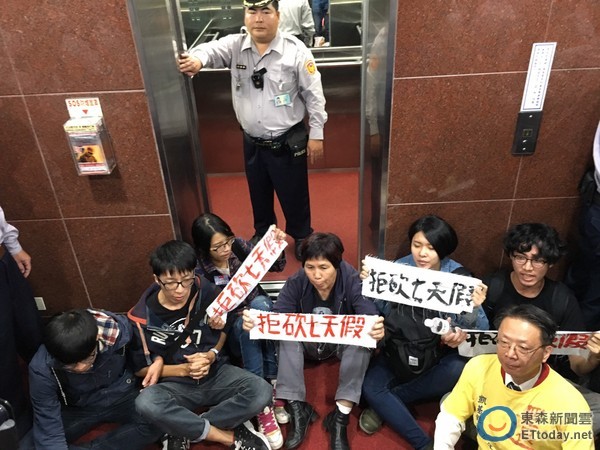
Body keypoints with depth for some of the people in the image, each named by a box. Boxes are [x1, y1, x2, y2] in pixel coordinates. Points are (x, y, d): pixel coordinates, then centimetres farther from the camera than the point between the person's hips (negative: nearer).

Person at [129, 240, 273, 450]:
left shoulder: (205, 290, -9)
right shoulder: (142, 318, -13)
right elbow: (140, 368, -3)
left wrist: (212, 355, -13)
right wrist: (183, 369, -17)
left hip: (215, 372, 2)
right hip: (175, 383, -1)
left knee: (262, 392, -26)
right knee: (146, 403, -35)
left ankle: (184, 430, -12)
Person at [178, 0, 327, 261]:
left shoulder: (295, 51, -12)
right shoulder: (234, 46, -4)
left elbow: (313, 95, -7)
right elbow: (212, 49, -23)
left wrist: (316, 134, -6)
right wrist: (197, 59, -47)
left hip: (287, 142, -3)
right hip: (252, 142, 4)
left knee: (294, 194, 12)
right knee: (258, 194, 22)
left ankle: (302, 236, 38)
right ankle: (263, 233, 48)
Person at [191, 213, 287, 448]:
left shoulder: (239, 246, -8)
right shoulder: (199, 271, -16)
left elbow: (277, 266, 1)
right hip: (232, 327, -2)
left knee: (260, 303, -32)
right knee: (245, 324, -36)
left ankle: (273, 385, -28)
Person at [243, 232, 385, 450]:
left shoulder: (352, 280, -25)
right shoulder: (296, 282, -20)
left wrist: (376, 329, -61)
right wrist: (256, 322, -49)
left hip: (342, 343, -1)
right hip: (307, 343, 1)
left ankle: (340, 416, -24)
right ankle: (298, 408, -19)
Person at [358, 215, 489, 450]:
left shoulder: (458, 277, -11)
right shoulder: (398, 269, -5)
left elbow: (480, 333, -12)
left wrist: (473, 308, -32)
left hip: (439, 355, -1)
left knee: (459, 369, -32)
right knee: (370, 387, -22)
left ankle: (390, 400, -12)